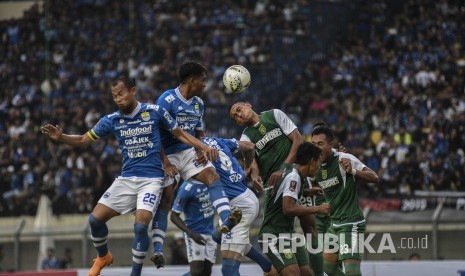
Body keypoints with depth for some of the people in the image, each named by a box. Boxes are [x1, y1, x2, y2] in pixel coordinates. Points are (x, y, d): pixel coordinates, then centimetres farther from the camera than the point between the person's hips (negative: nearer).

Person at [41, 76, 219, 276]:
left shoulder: (154, 112, -5)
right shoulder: (112, 120, 3)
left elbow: (179, 133, 6)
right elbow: (84, 140, 8)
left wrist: (203, 147, -5)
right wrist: (60, 137, -9)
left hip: (151, 179, -4)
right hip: (126, 179, 4)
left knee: (140, 226, -22)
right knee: (95, 219, -3)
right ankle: (103, 256, 26)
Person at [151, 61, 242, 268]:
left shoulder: (198, 103, 9)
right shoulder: (168, 100, -14)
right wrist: (165, 162, -21)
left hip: (189, 152, 6)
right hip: (167, 155, -6)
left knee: (212, 175, -19)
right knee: (164, 199, -6)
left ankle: (226, 220, -37)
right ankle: (157, 250, -1)